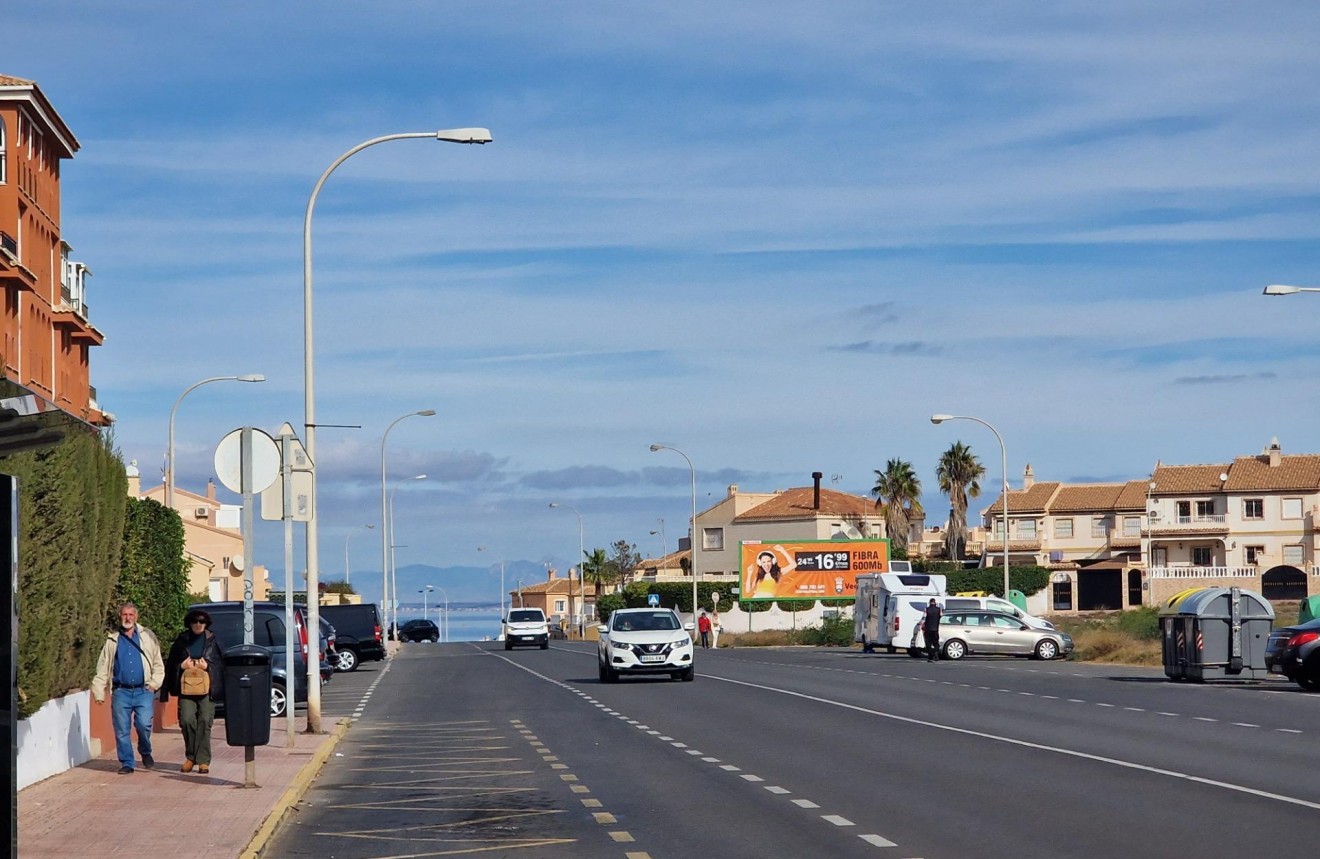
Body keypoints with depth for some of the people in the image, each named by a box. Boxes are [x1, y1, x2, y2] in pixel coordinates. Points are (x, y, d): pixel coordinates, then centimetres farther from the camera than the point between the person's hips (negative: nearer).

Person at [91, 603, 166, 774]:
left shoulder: (147, 637, 9)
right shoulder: (112, 640, 10)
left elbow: (158, 664, 12)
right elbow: (102, 668, 10)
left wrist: (154, 683, -1)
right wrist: (99, 691, 3)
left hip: (143, 691, -1)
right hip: (121, 692, 1)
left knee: (144, 724, -15)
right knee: (122, 730, 0)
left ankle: (145, 752, 12)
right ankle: (126, 764, 10)